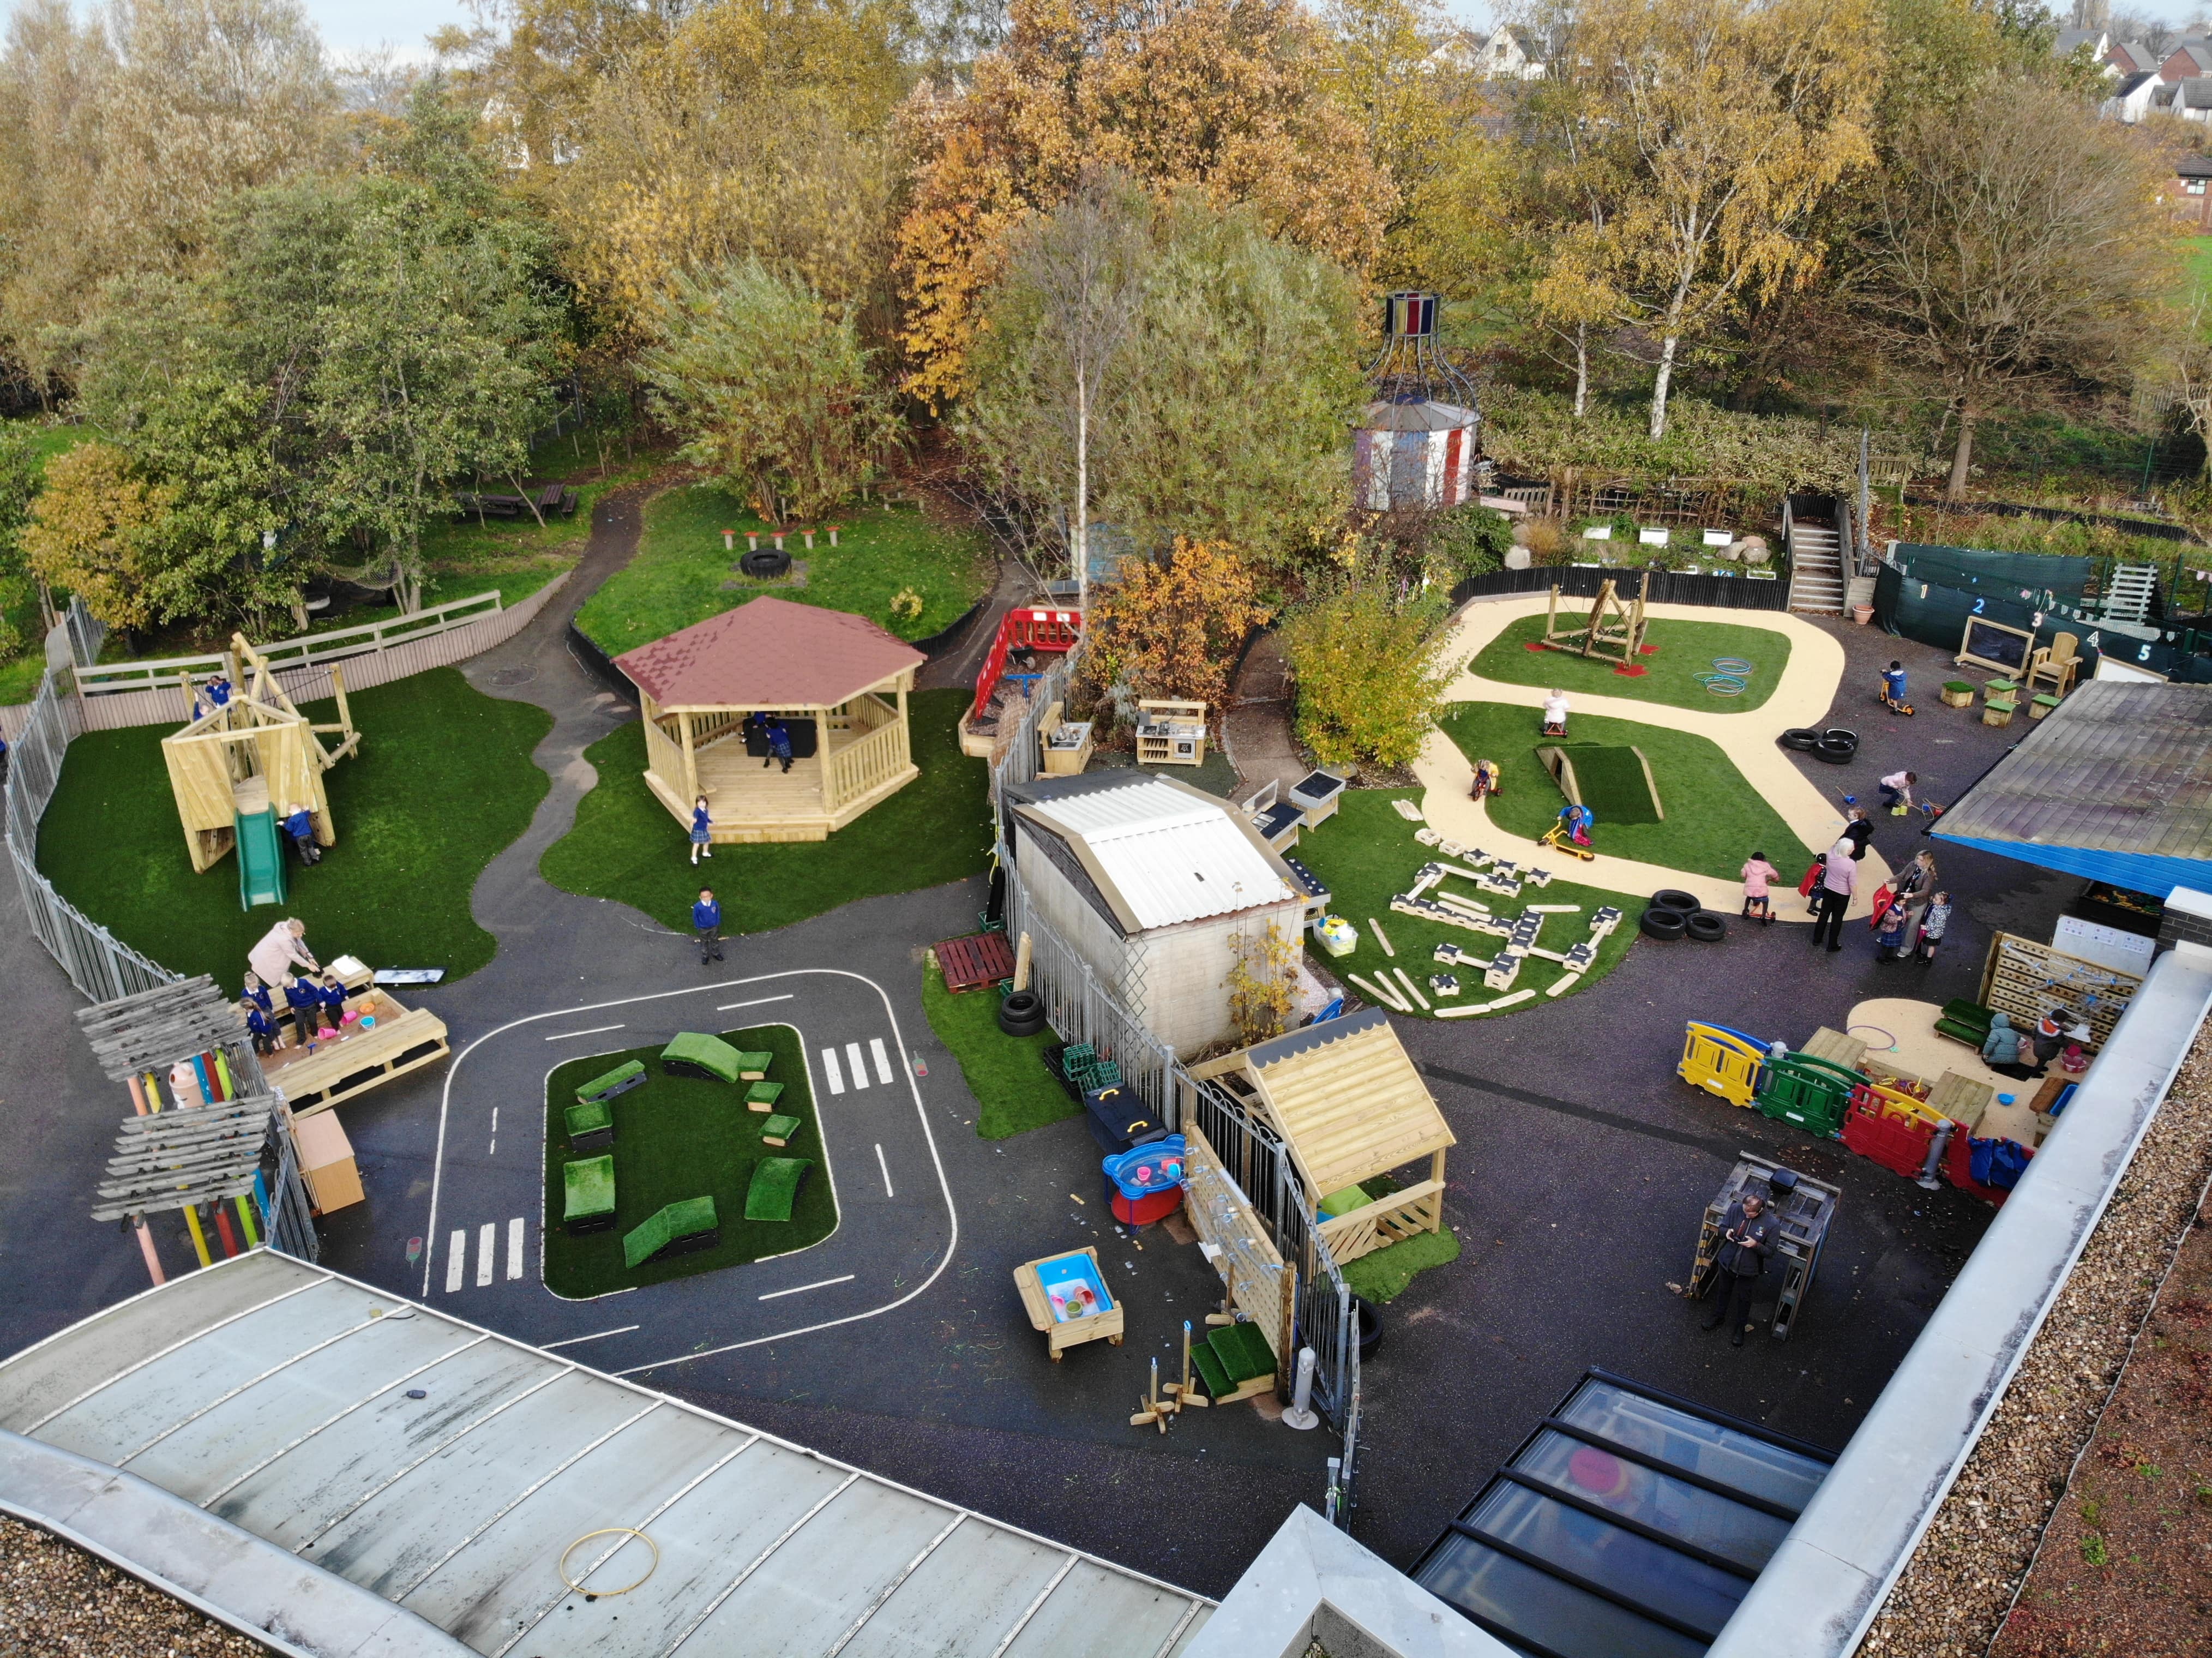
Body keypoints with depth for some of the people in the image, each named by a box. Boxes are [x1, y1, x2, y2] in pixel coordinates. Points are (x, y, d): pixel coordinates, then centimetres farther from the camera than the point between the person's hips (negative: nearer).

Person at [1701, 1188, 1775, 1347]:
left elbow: (1770, 1251, -16)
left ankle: (1740, 1328, 45)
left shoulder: (1771, 1224, -27)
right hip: (1727, 1262, 2)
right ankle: (1719, 1317, 53)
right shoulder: (1735, 1208, -20)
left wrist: (1756, 1245, -34)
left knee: (1743, 1298, 21)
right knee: (1723, 1290, 27)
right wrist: (1726, 1232, -27)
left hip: (1748, 1269, -2)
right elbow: (1722, 1227, -4)